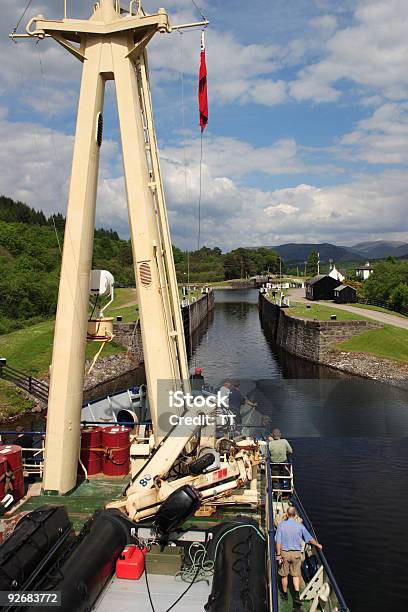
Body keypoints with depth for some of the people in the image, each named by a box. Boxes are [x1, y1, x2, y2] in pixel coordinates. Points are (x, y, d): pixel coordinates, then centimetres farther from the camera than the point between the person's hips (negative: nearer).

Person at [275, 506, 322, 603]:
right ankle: (297, 595, 1)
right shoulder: (300, 526, -7)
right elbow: (309, 539, 3)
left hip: (284, 553, -1)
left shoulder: (281, 525, -10)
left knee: (284, 575, 15)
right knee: (296, 575, 13)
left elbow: (278, 541, -12)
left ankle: (285, 594, 29)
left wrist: (278, 555, -5)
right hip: (296, 553, 1)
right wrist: (318, 545, 20)